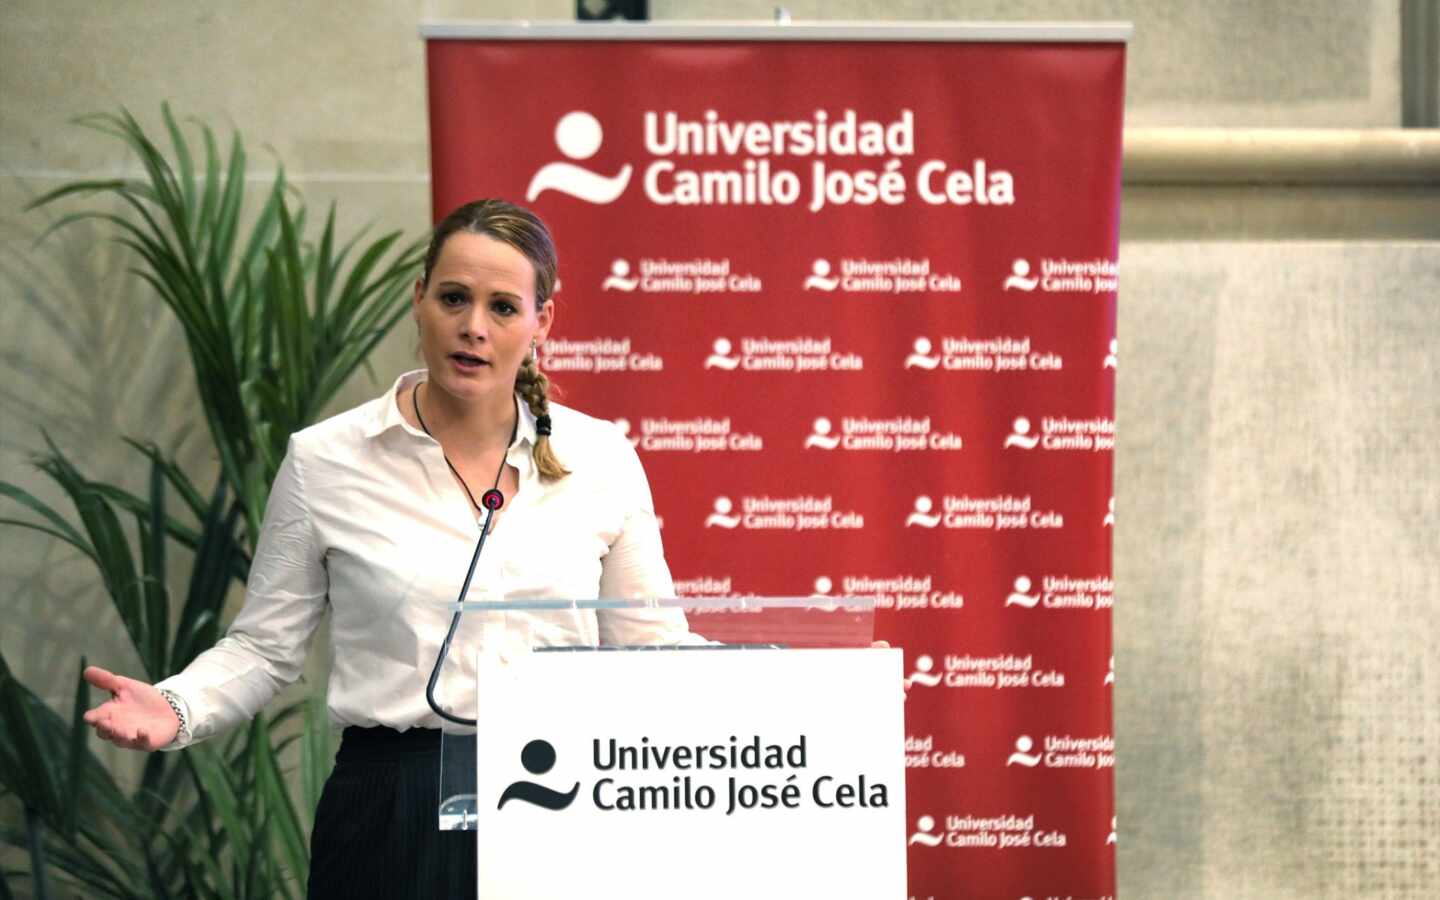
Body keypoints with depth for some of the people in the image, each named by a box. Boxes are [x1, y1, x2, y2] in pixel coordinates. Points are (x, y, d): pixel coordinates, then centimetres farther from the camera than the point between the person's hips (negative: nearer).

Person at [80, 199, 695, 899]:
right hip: (392, 822, -1)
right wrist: (173, 709, -14)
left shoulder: (600, 458, 4)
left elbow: (649, 646, 10)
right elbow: (264, 646, 4)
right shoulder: (325, 461, 0)